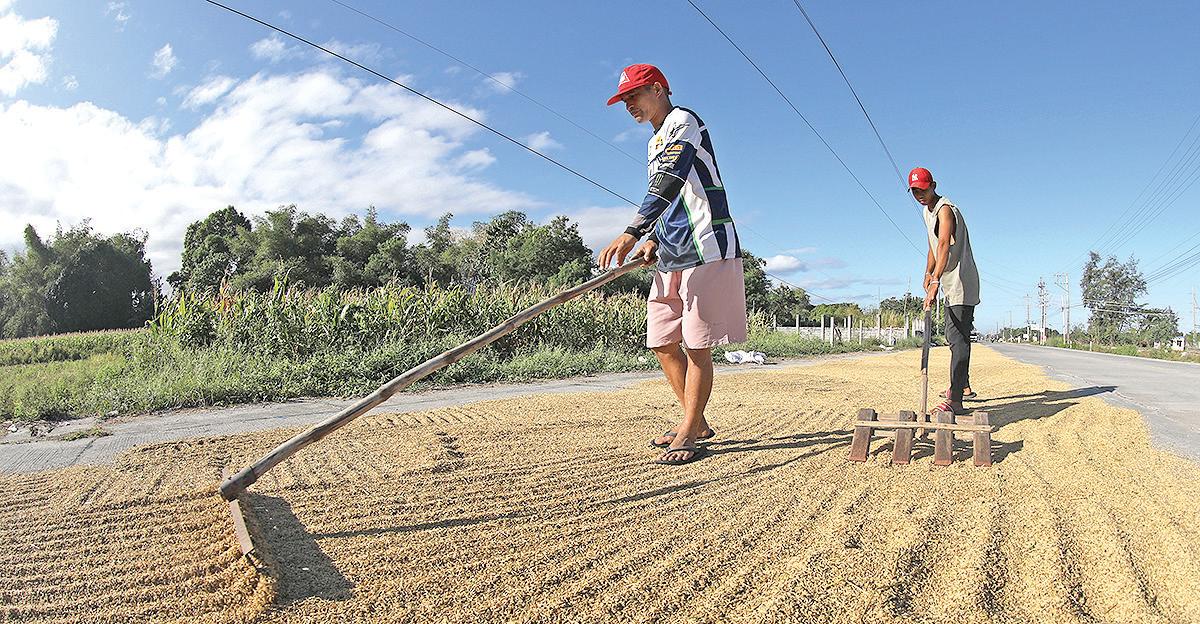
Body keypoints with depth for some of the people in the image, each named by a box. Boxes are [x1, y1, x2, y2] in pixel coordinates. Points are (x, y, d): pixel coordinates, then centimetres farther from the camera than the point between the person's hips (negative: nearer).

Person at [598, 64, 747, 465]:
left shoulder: (682, 121, -5)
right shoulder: (655, 143, 24)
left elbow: (670, 181, -23)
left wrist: (633, 232, -35)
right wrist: (653, 239, 10)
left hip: (705, 251, -10)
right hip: (671, 258, 10)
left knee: (697, 346, -6)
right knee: (662, 342, 9)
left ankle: (689, 432, 2)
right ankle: (695, 423, 21)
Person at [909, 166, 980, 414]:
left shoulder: (945, 209, -20)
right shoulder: (927, 212, 13)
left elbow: (944, 245, -36)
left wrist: (936, 281, -47)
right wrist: (928, 273, 9)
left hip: (962, 284, -10)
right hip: (950, 285, 10)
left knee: (958, 339, -17)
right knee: (953, 336, 22)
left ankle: (955, 401, -22)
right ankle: (963, 384, 39)